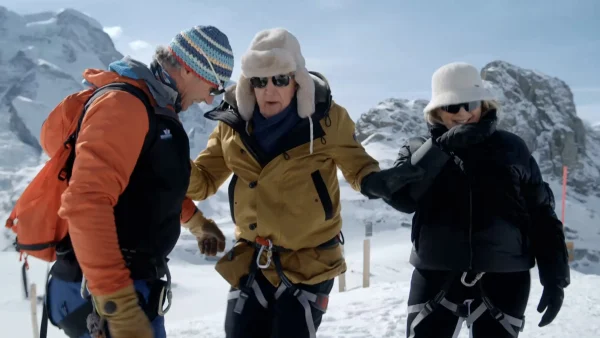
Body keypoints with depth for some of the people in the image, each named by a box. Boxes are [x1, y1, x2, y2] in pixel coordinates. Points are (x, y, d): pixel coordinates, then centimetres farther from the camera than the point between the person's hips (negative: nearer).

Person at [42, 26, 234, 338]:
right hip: (101, 290, -10)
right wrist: (118, 304, -31)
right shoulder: (126, 102, -19)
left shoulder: (155, 107, 12)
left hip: (130, 280, 10)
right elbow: (86, 203, -29)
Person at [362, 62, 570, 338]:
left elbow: (542, 214, 8)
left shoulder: (511, 148, 3)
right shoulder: (421, 149, 2)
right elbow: (400, 197, -16)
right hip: (437, 276, 0)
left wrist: (555, 278, 5)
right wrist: (441, 147, -22)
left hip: (504, 279, 1)